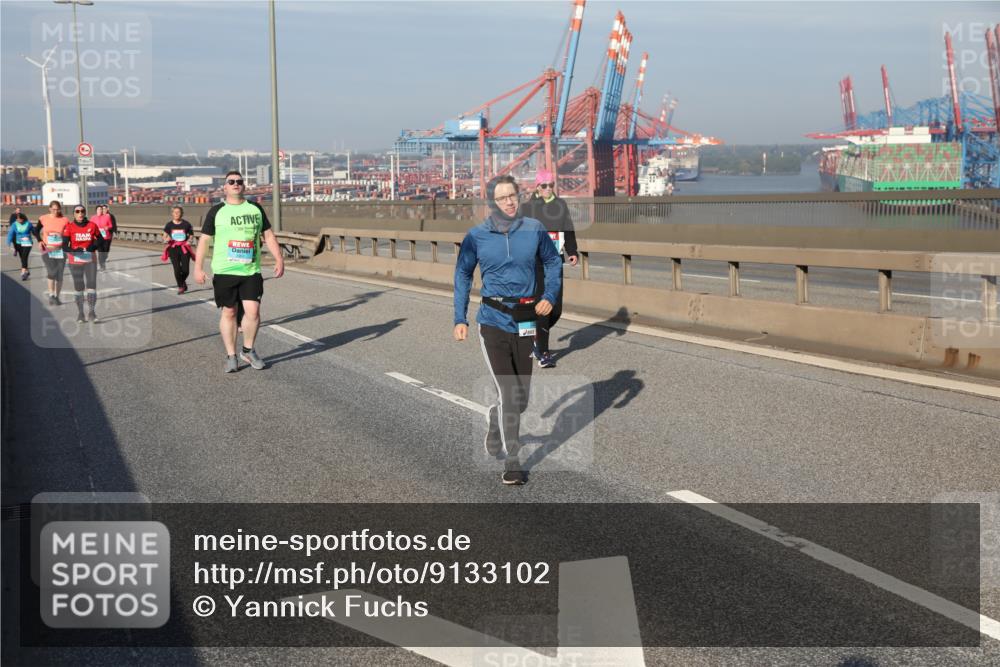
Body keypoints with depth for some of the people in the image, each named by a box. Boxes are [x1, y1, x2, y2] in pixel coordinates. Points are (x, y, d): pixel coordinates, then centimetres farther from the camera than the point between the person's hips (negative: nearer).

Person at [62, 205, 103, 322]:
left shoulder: (92, 225, 0)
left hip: (90, 260, 1)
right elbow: (65, 245, -10)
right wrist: (75, 250, -27)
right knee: (78, 287, 6)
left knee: (91, 285, -7)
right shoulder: (69, 227, -5)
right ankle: (80, 314, 13)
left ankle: (92, 313, -5)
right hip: (75, 261, -1)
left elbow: (100, 240, 9)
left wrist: (93, 247, -11)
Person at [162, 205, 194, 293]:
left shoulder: (186, 224, 0)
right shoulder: (169, 225, 1)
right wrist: (166, 239, -13)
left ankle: (183, 281, 32)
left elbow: (191, 235, 12)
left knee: (185, 270, -3)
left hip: (184, 249, 0)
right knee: (177, 269, -8)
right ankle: (180, 286, 14)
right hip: (173, 249, 0)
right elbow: (164, 237, 9)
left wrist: (189, 241, -7)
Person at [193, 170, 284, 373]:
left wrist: (278, 259, 6)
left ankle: (248, 350, 13)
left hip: (251, 271, 1)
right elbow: (204, 240, 5)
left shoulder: (255, 209, 10)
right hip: (224, 272, -1)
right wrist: (198, 268, -1)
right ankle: (231, 356, 14)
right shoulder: (216, 211, 3)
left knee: (253, 311, -9)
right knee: (229, 312, 3)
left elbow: (268, 235, 14)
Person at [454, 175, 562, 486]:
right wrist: (460, 319, 0)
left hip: (525, 323, 3)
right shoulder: (477, 236, -5)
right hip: (492, 323, -3)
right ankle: (512, 462, 0)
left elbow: (552, 261, 12)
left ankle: (496, 426, 44)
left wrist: (549, 296, -2)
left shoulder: (534, 229, -2)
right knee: (509, 394, -11)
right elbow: (462, 274, 5)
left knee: (520, 397, 12)